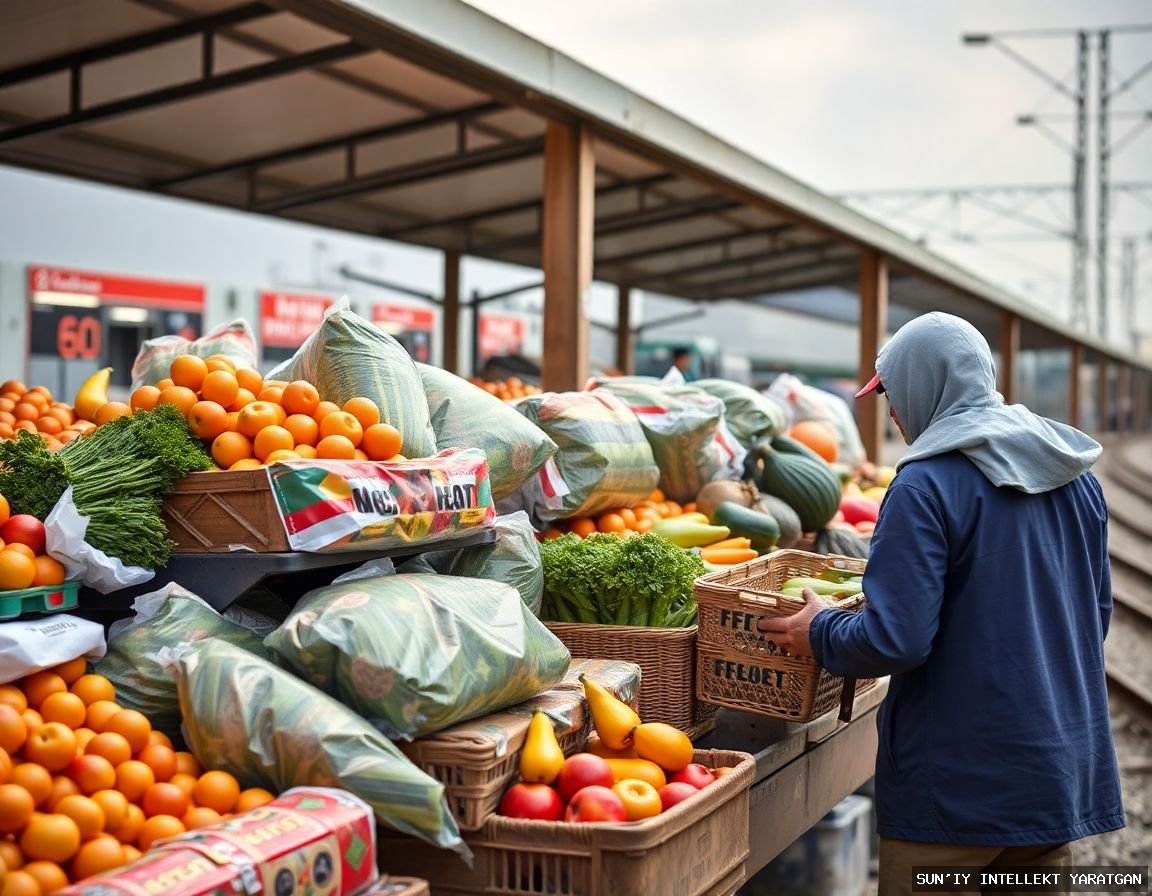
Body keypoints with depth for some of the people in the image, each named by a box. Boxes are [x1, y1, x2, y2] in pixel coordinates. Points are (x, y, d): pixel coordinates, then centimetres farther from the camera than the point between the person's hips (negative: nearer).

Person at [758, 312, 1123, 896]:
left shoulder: (928, 486, -17)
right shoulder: (1076, 476, 5)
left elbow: (896, 640, -22)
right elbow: (1096, 612, 14)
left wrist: (820, 634, -3)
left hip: (958, 785, -7)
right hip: (1062, 771, 7)